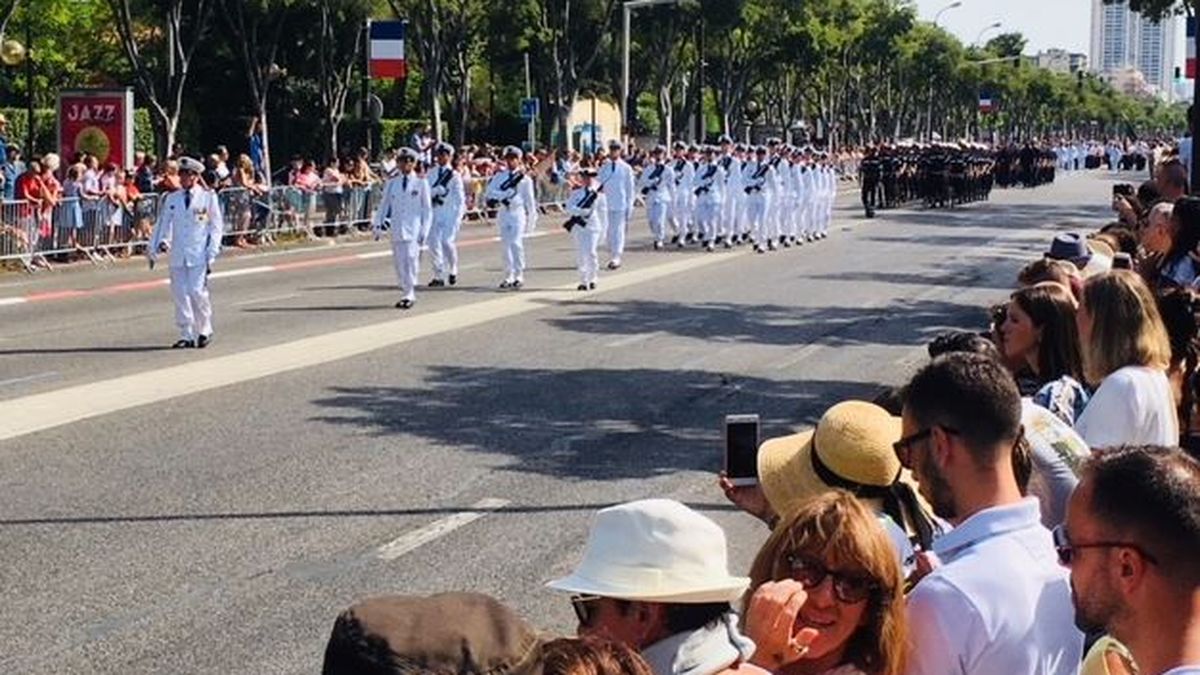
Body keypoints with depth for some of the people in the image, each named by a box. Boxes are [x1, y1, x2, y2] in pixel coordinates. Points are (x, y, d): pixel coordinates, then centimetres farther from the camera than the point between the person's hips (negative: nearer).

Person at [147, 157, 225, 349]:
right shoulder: (171, 199, 11)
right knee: (180, 295, 1)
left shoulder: (208, 197, 2)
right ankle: (187, 335, 8)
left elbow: (216, 227, 3)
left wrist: (211, 255, -4)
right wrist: (158, 243, -5)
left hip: (198, 255, -3)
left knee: (197, 292, -11)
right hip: (178, 255, 3)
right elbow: (163, 223, 12)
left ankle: (204, 331, 9)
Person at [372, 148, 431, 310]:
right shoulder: (391, 183, 10)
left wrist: (424, 231, -2)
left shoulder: (421, 183, 3)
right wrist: (377, 224, 4)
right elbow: (384, 204, 13)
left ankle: (409, 295, -10)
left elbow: (427, 209, 5)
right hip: (396, 228, 3)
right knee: (399, 262, 4)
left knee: (411, 260, -14)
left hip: (413, 228, -3)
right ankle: (407, 294, 14)